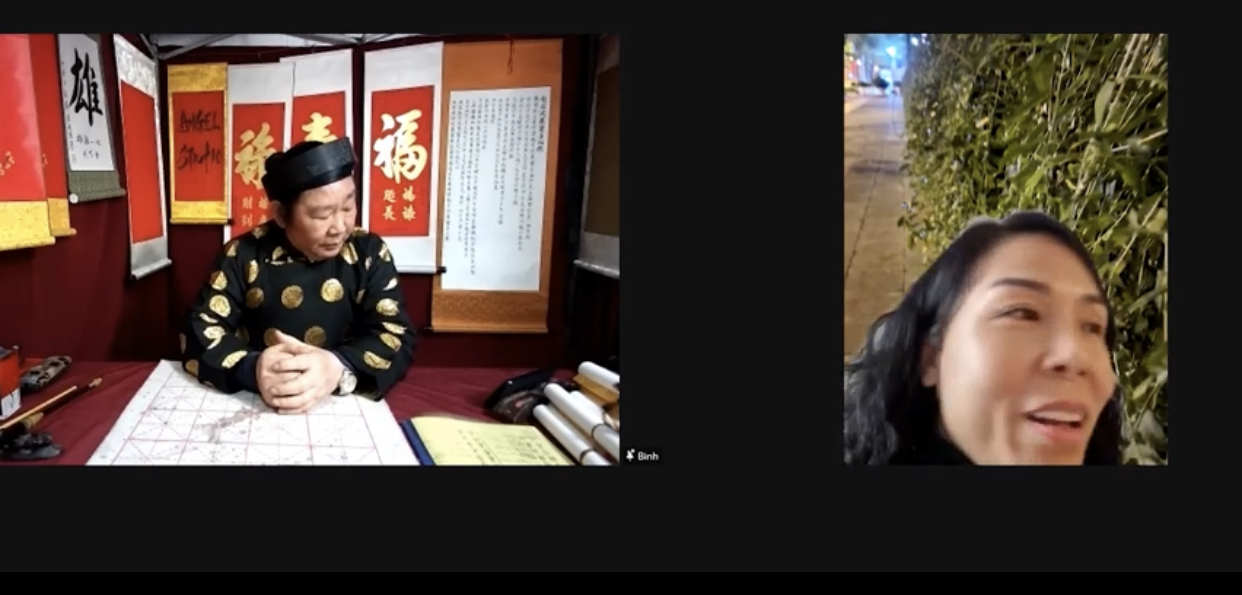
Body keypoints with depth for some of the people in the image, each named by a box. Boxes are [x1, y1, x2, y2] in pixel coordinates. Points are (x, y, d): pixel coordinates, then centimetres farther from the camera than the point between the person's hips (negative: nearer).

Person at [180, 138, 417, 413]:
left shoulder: (370, 253, -1)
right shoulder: (243, 254, -1)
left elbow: (397, 336, -9)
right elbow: (200, 331, -4)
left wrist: (340, 368, -30)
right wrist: (252, 369, -26)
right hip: (254, 408, 1)